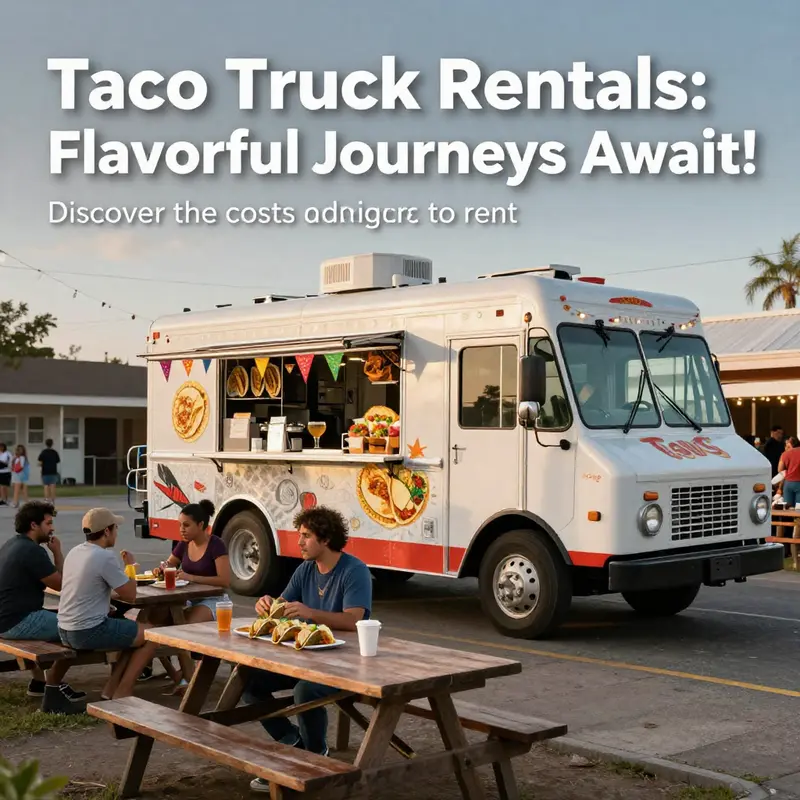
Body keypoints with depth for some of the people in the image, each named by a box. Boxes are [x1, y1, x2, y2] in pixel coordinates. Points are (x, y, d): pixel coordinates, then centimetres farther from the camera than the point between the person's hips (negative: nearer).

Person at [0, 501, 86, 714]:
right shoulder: (32, 550, -18)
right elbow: (61, 584, -13)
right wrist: (57, 552, -5)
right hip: (18, 622, -11)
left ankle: (39, 681, 30)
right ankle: (53, 689, 1)